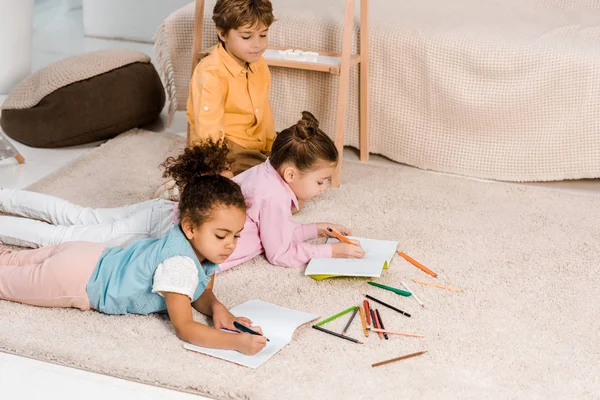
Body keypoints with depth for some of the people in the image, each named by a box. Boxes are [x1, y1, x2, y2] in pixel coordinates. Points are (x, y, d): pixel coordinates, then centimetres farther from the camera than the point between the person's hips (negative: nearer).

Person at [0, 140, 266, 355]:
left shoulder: (204, 247, -13)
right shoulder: (179, 264, -39)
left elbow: (202, 296, 0)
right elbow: (183, 327, -38)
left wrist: (217, 308, -23)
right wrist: (236, 342, -48)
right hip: (77, 278, -7)